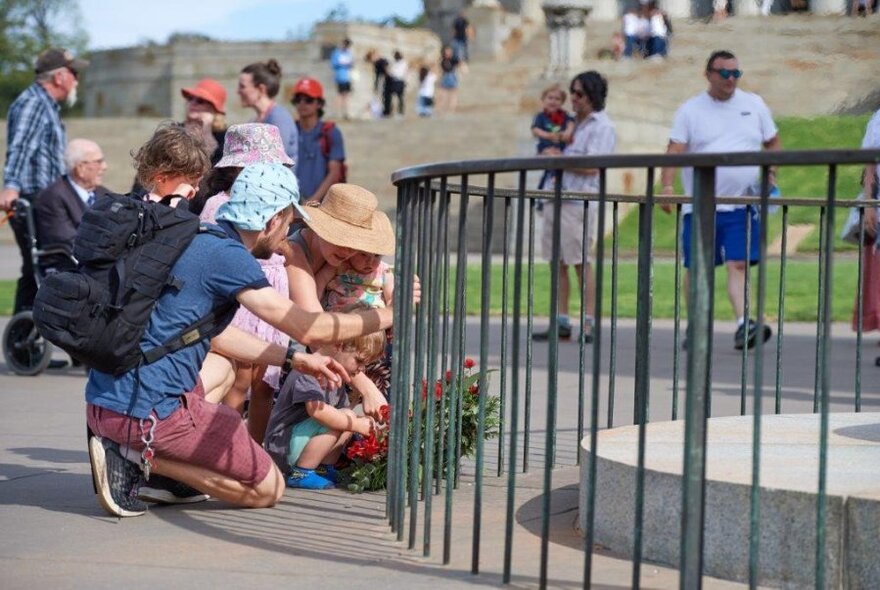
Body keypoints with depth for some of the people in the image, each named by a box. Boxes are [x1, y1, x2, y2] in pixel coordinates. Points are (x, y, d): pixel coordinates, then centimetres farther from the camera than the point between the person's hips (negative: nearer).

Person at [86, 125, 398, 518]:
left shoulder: (194, 237, 17)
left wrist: (294, 360, 26)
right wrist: (388, 315, 4)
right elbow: (308, 328, -10)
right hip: (148, 408, -9)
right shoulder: (225, 253, -12)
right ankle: (142, 457, -8)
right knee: (267, 488, 3)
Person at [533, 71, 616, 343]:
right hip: (556, 198, 8)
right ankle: (561, 323, 13)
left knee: (581, 262, -7)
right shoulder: (573, 122, 18)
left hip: (579, 201, -8)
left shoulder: (601, 127, -6)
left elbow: (591, 166, -15)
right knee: (557, 263, 8)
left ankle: (588, 325, -4)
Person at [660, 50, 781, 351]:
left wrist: (771, 174, 2)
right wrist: (667, 186, -22)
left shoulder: (754, 105, 10)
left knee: (738, 264, -11)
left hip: (742, 205, 1)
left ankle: (743, 325, -19)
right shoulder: (690, 110, 2)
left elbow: (773, 143, 19)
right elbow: (674, 151, -8)